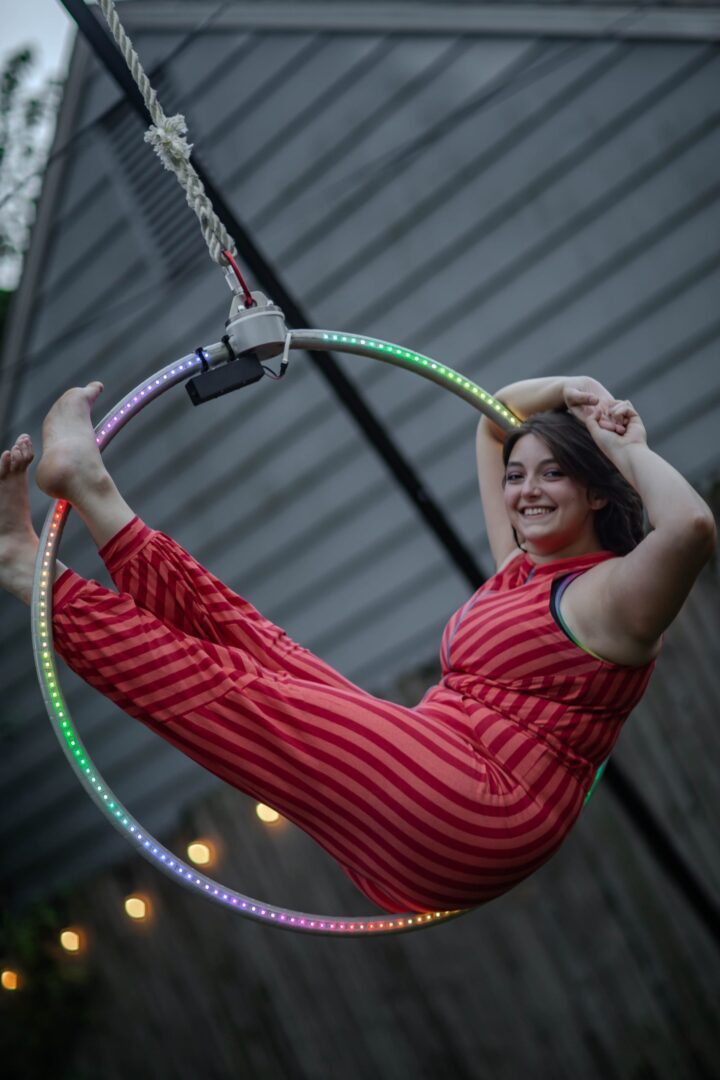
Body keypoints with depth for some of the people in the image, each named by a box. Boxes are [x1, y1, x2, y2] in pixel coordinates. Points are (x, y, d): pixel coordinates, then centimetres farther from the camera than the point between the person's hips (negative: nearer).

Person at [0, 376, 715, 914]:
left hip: (476, 812, -9)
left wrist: (629, 452, -13)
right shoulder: (522, 567, 21)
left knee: (229, 689, -9)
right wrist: (568, 390, 19)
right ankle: (89, 488, 10)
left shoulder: (607, 593, -5)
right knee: (245, 642, 6)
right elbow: (493, 418, 34)